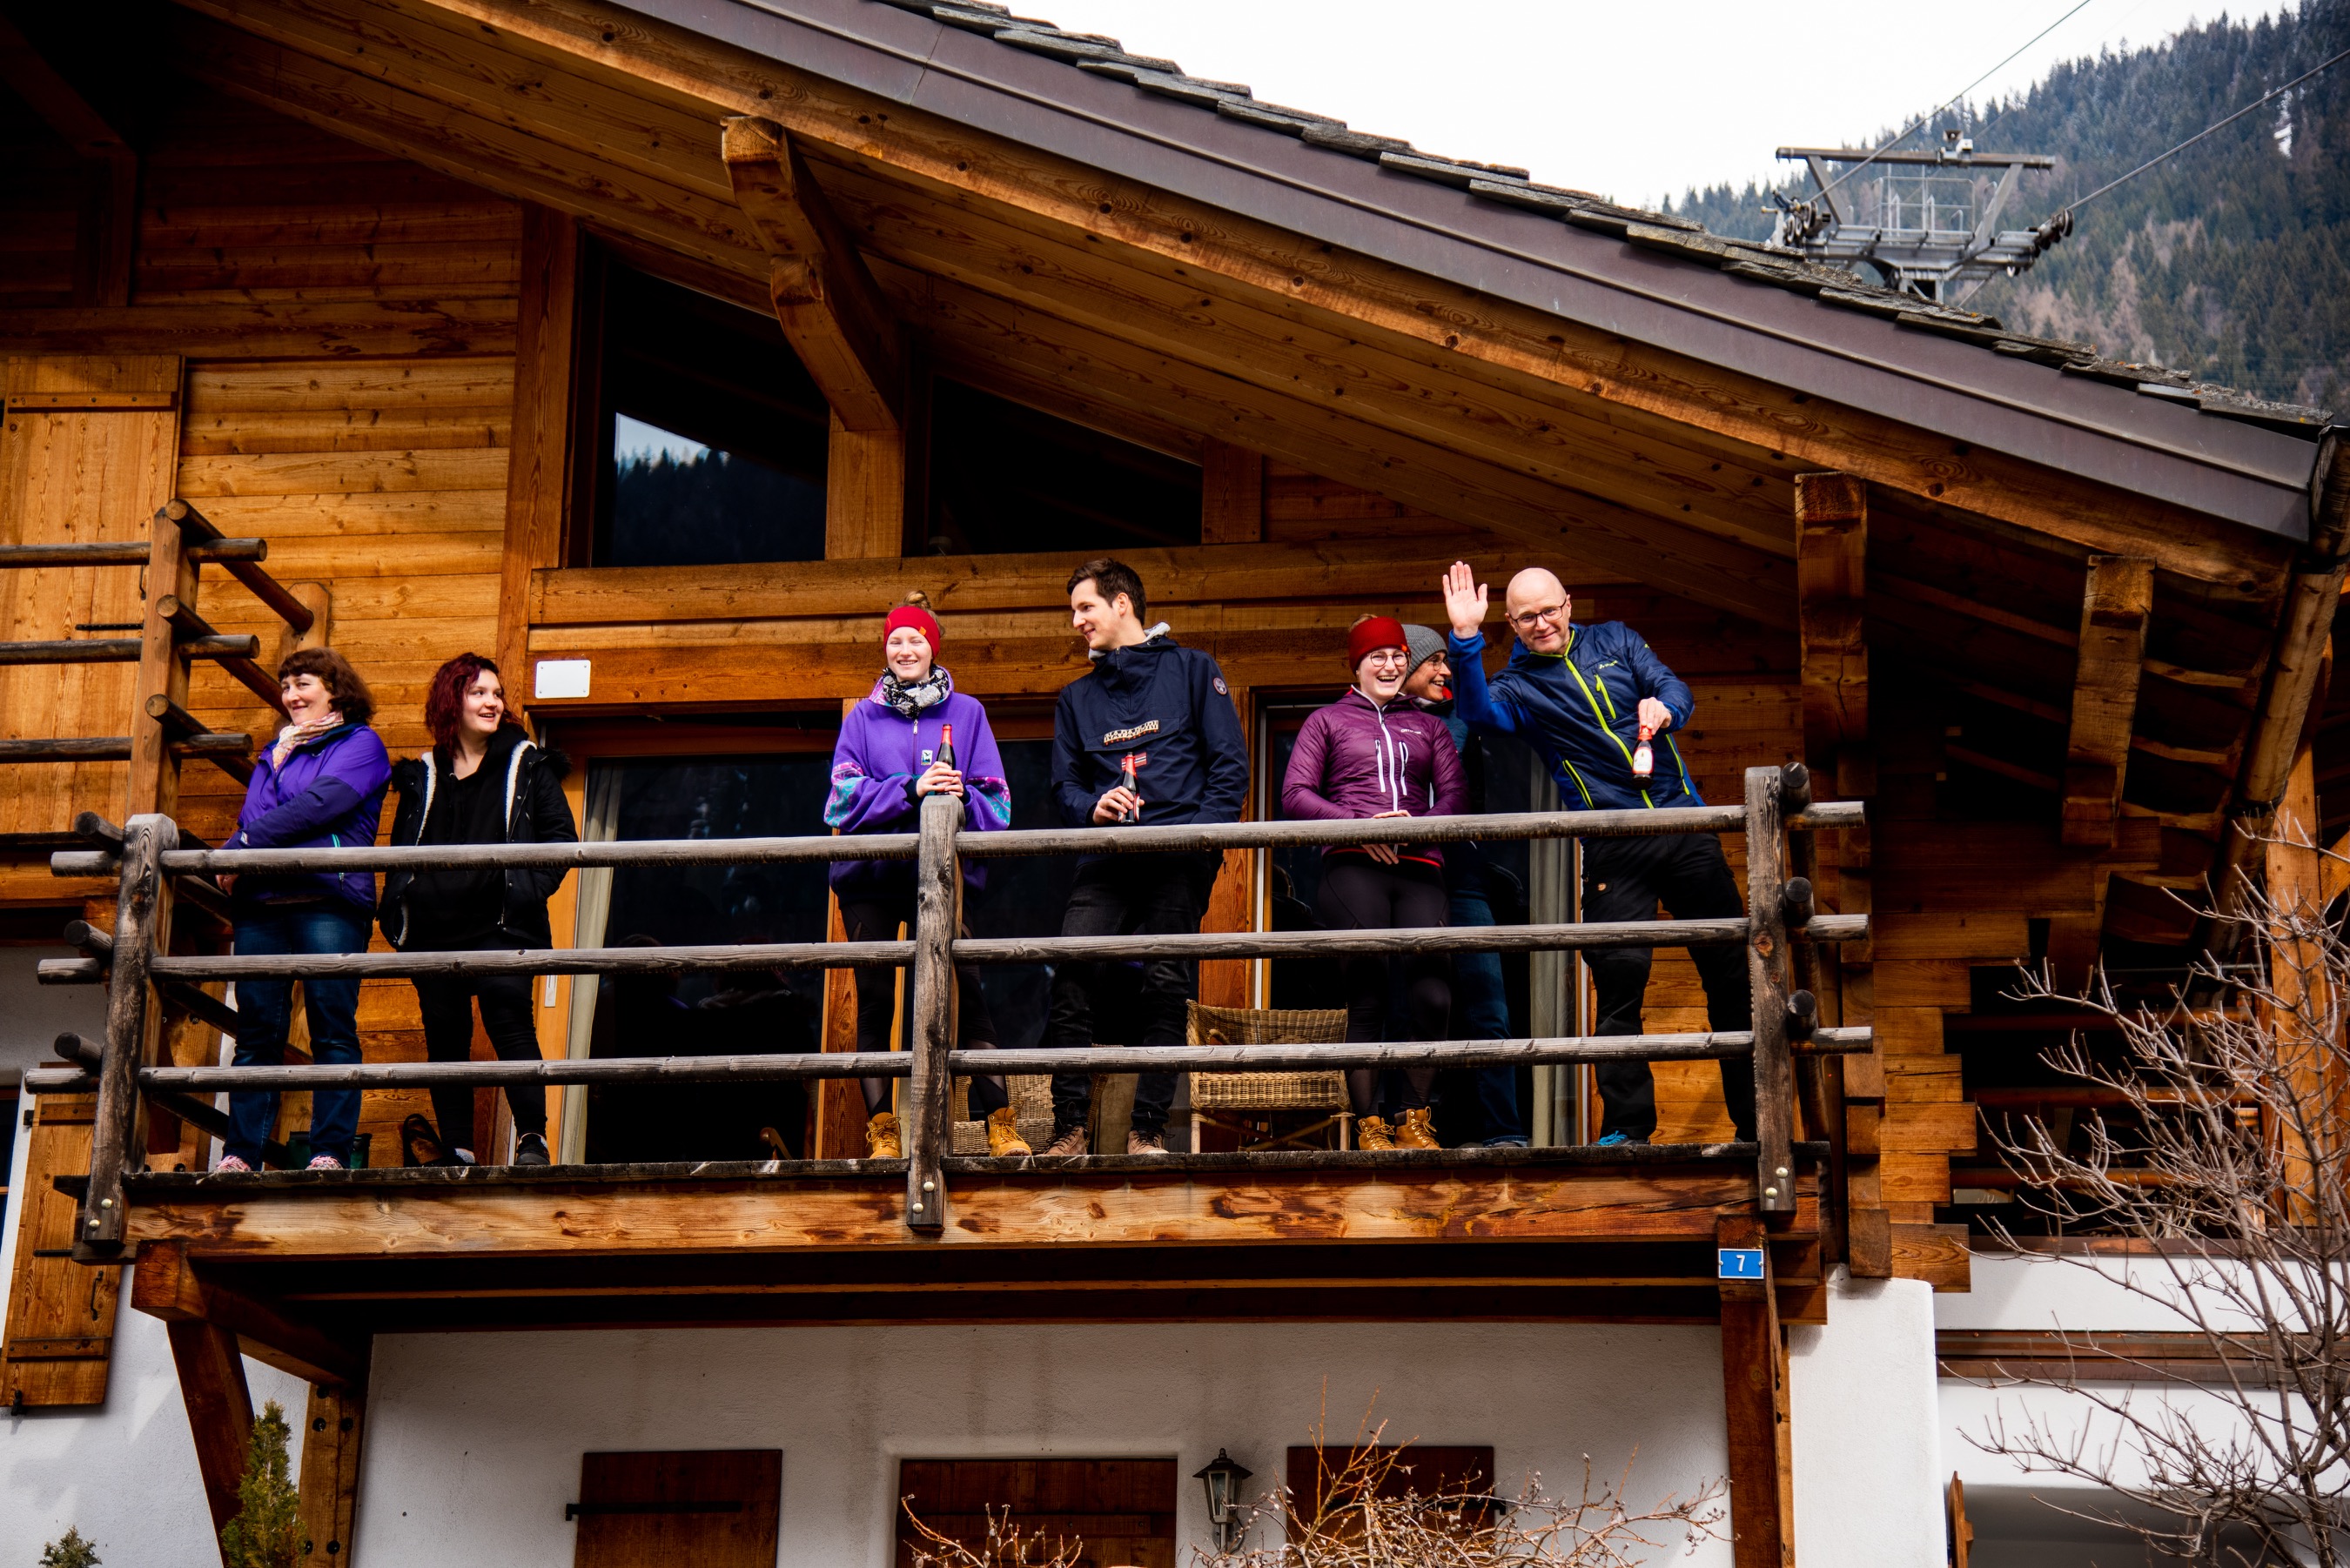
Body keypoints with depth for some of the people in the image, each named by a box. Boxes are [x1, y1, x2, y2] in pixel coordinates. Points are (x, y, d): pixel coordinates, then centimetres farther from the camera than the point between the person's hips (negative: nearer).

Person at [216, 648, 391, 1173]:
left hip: (328, 898, -5)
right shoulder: (277, 751, 27)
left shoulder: (361, 744, 7)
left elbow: (320, 804, -8)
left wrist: (237, 850, -7)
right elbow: (251, 816, 14)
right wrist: (278, 759, 3)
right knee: (257, 1030, 0)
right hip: (261, 901, 5)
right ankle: (240, 1154, -1)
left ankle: (331, 1152, -10)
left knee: (333, 1027, -8)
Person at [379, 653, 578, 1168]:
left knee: (510, 1023, -14)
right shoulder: (422, 776, 17)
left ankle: (532, 1140, -12)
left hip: (500, 923, -4)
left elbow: (560, 836, 6)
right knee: (444, 1037, 3)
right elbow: (400, 849, 21)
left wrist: (531, 887, -9)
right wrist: (397, 908, 7)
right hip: (434, 928, 4)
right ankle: (455, 1151, 6)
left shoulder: (527, 765, 9)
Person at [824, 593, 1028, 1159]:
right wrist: (910, 790, -17)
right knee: (874, 1000, -1)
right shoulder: (863, 717, 11)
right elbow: (845, 797, -2)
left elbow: (996, 802, 4)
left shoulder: (966, 712, 11)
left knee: (966, 993, -10)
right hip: (870, 876, 1)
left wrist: (962, 795, -18)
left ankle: (1002, 1124, -9)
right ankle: (881, 1129, 1)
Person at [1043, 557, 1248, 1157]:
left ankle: (1148, 1129, -3)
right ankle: (1068, 1128, -14)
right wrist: (1093, 807, -2)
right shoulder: (1077, 697, 24)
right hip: (1107, 860, 3)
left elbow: (1230, 764, 5)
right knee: (1070, 978, -15)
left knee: (1165, 988, -7)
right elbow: (1064, 784, 21)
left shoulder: (1191, 670, 11)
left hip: (1181, 860, -3)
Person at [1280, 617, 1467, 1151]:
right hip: (1353, 867, -2)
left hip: (1418, 868, 2)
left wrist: (1414, 829, -8)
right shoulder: (1327, 720, 18)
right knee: (1367, 998, -8)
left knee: (1433, 996, -12)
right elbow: (1295, 795, 7)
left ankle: (1415, 1121, 0)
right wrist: (1360, 826, -7)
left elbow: (1454, 795, 13)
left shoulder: (1428, 726, 25)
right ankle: (1369, 1126, -4)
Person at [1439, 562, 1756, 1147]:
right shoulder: (1518, 685, 6)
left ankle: (1756, 1121, 13)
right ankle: (1626, 1129, -4)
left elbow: (1674, 688, 2)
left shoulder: (1615, 641, 13)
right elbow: (1481, 713, -15)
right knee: (1619, 978, -11)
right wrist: (1465, 640, -27)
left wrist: (1663, 707, -21)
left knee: (1731, 972, 4)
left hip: (1685, 825, 2)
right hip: (1613, 850, -2)